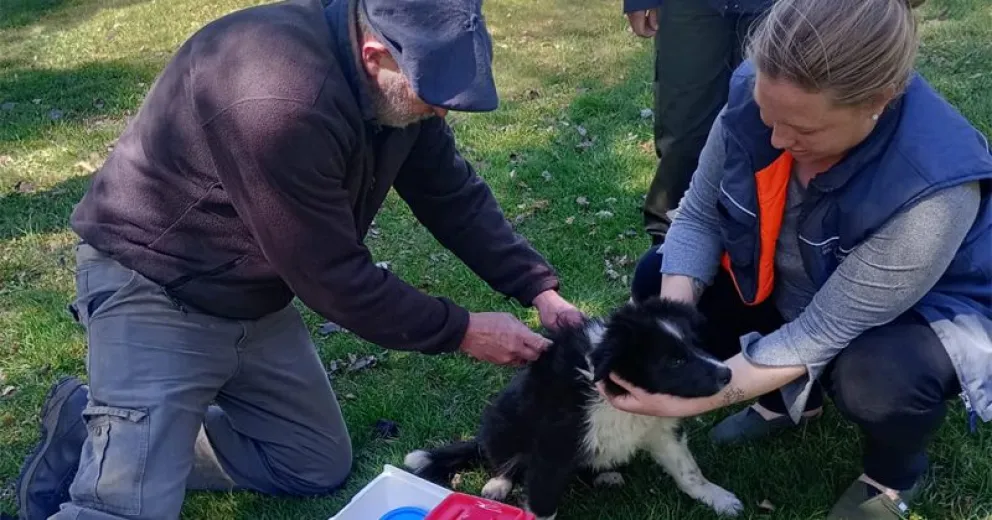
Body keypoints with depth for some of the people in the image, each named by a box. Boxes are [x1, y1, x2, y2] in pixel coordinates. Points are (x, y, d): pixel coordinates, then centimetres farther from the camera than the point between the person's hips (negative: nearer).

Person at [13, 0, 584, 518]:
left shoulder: (404, 75, -9)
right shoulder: (280, 101, -36)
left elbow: (453, 192, 4)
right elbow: (332, 277, -27)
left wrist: (540, 287, -4)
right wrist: (461, 331, -16)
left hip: (255, 297, 8)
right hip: (154, 289, -8)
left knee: (320, 469, 14)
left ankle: (138, 435, 20)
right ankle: (84, 431, 13)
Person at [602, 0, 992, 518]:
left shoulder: (934, 188, -39)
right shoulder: (754, 96, -25)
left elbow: (821, 335, -34)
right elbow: (699, 216, -12)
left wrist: (684, 399, -35)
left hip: (928, 313, -5)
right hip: (795, 285, 6)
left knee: (872, 376, -37)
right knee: (657, 278, -6)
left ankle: (893, 477, 2)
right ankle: (790, 395, 16)